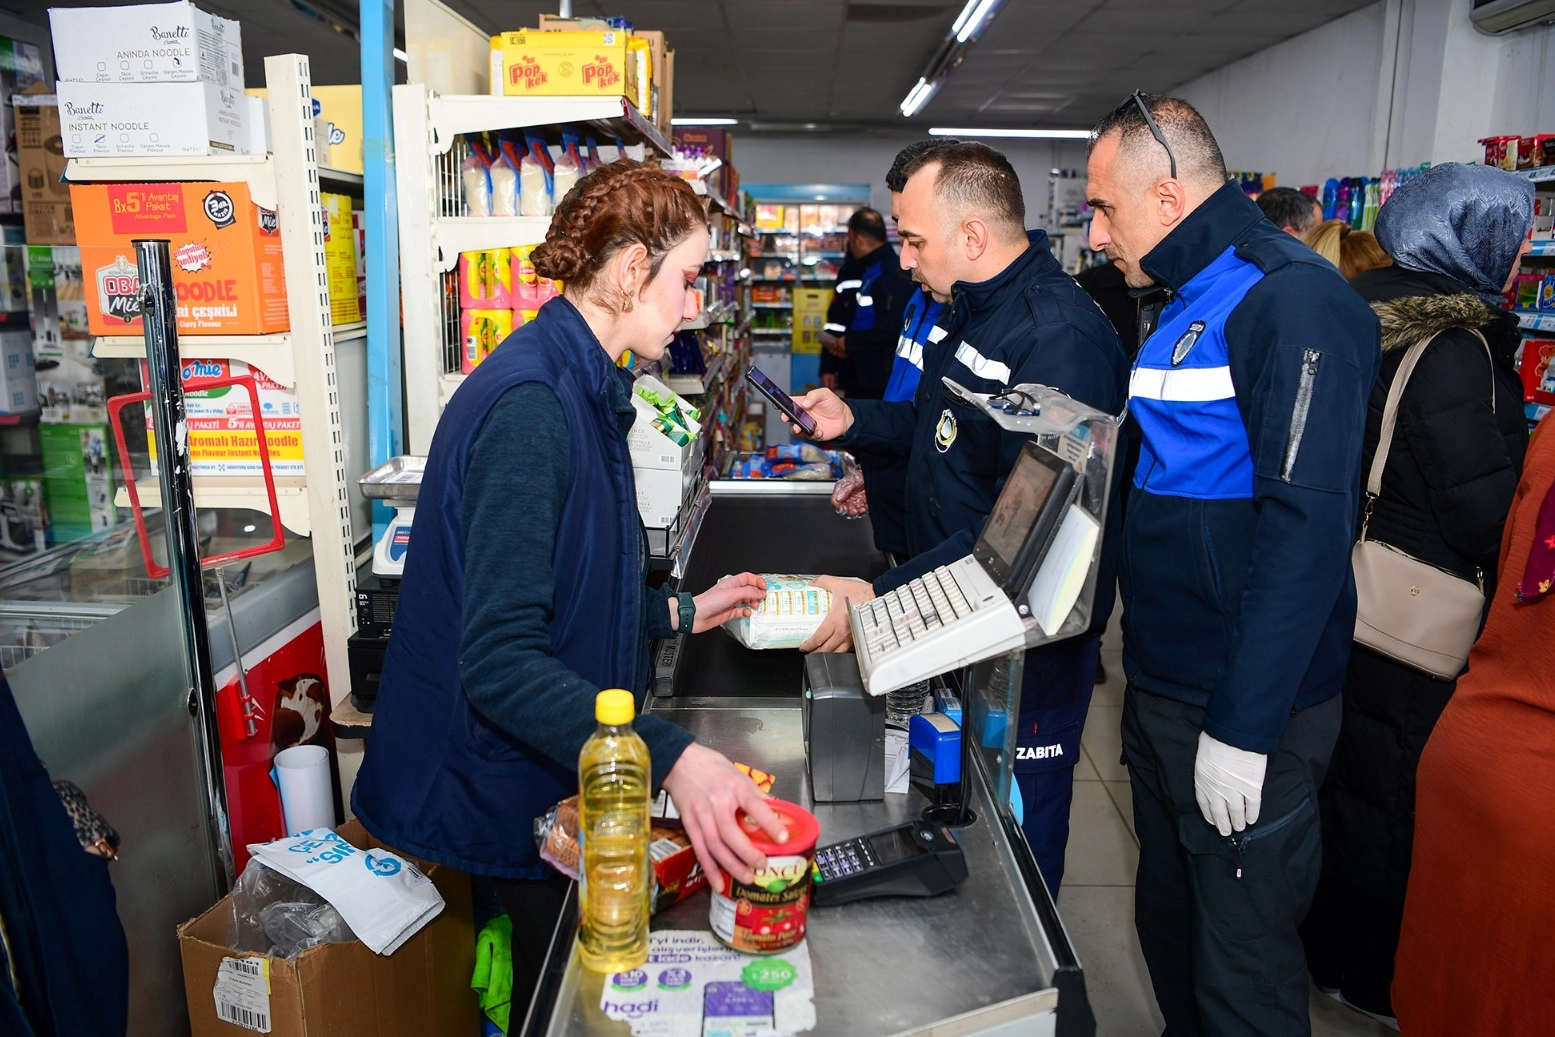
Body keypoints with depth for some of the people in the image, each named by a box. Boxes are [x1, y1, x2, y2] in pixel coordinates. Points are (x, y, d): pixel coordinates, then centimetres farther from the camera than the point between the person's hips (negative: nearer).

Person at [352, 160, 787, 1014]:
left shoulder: (583, 391, 7)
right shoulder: (530, 405, -26)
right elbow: (501, 660, -33)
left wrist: (682, 613, 10)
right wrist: (670, 758, -41)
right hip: (510, 791, -9)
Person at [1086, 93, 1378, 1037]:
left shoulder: (1294, 299, -17)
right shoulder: (1189, 300, 13)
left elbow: (1307, 526, -24)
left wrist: (1241, 729, -23)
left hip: (1245, 713, -9)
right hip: (1162, 681, 9)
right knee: (1169, 919, 23)